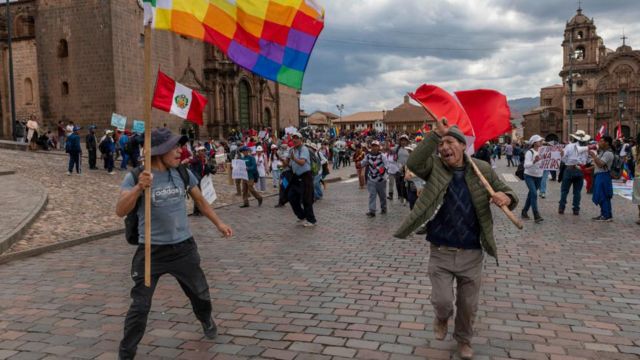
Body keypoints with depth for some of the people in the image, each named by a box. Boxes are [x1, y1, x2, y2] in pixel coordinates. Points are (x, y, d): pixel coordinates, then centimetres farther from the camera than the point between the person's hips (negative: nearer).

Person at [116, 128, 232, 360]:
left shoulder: (183, 173, -1)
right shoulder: (135, 177, -13)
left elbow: (200, 200, 14)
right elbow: (120, 211, -23)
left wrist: (218, 223, 15)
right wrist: (139, 188, -38)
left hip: (184, 247, 4)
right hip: (151, 251, -4)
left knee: (199, 293, 21)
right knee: (139, 307, -1)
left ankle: (206, 320, 52)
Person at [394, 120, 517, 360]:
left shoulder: (482, 169, -3)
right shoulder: (434, 168, -5)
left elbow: (506, 192, 2)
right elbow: (412, 163, -25)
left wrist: (505, 198, -23)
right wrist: (435, 134, -29)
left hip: (472, 254, 1)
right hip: (440, 253, -1)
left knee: (468, 305, 15)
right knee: (442, 301, -1)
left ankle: (463, 339, 45)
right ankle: (442, 319, 37)